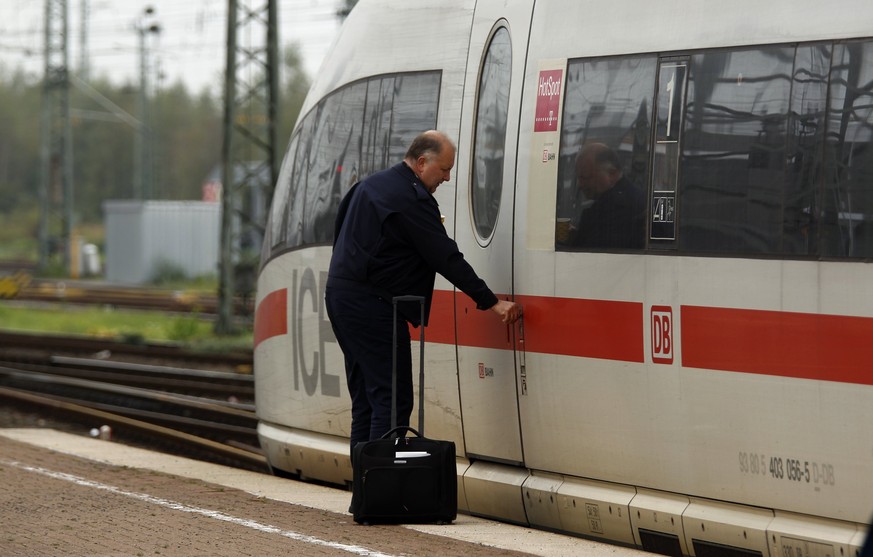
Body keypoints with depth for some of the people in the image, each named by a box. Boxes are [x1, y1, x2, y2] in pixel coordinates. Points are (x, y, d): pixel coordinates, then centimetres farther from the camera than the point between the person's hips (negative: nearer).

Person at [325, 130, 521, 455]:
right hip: (372, 304, -10)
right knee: (393, 400, -10)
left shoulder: (371, 185, 17)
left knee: (366, 400, 12)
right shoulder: (411, 199, -15)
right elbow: (446, 257, -18)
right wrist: (491, 302, -16)